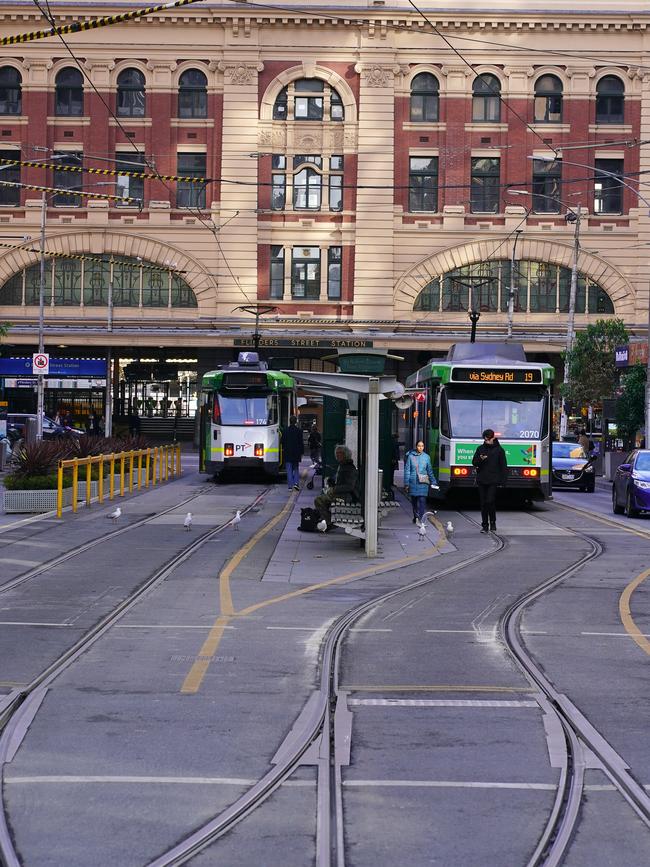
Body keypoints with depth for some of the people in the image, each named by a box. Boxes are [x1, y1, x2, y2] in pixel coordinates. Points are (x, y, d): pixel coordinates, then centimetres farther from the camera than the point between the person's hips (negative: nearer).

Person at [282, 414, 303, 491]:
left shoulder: (285, 430, -3)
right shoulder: (299, 430, -4)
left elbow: (283, 442, 2)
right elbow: (301, 443, -2)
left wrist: (283, 450, 16)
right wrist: (301, 452, 5)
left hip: (287, 453, 0)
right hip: (296, 453, 0)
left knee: (289, 470, 3)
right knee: (296, 469, 13)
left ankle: (290, 486, -1)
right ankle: (295, 483, -3)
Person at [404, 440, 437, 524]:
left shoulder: (426, 457, 5)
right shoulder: (411, 456, 1)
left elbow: (430, 470, 13)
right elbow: (407, 470, 3)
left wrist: (434, 482, 14)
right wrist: (406, 484, -1)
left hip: (423, 483, 0)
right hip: (413, 482, 0)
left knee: (422, 500, -11)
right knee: (414, 501, 9)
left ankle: (421, 519, -16)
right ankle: (416, 517, 25)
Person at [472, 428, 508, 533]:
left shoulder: (499, 450, 2)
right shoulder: (480, 449, 10)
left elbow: (503, 466, 2)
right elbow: (474, 462, 10)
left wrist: (503, 480, -6)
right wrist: (480, 459, -12)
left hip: (493, 481, -3)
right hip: (481, 480, 3)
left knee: (490, 501, -12)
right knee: (483, 503, 5)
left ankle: (492, 523, 5)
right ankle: (484, 525, 12)